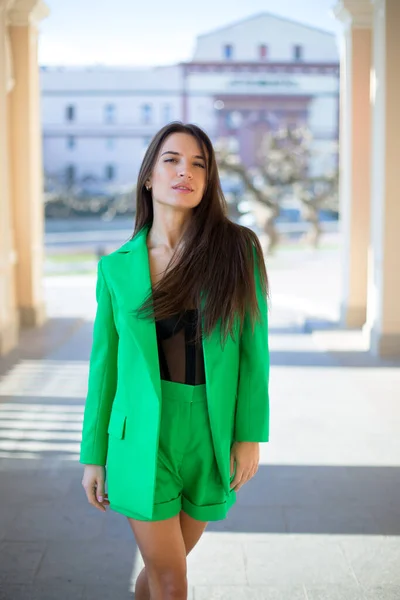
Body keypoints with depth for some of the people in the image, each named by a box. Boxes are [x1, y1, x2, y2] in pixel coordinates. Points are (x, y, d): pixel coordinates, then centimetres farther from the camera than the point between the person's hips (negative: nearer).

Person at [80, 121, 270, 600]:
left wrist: (250, 436, -7)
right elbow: (104, 362, 3)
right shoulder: (117, 267, -2)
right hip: (144, 438, -1)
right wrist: (93, 455, 5)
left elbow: (253, 347, -3)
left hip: (211, 437, 1)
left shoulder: (237, 250, -4)